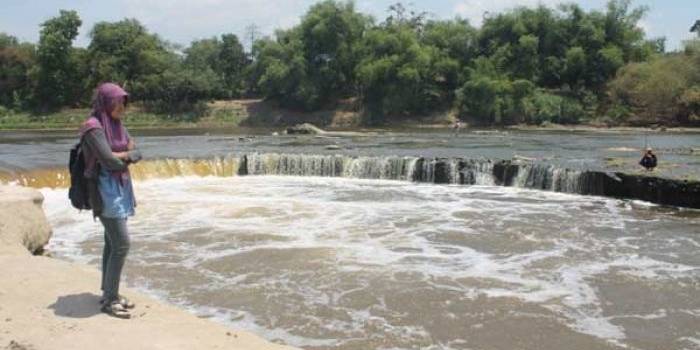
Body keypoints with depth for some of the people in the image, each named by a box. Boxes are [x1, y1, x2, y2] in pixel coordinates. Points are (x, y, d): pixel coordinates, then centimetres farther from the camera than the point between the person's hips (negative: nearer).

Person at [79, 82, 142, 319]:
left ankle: (109, 294, 20)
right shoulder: (93, 127, -14)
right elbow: (109, 160, -21)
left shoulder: (117, 125, 13)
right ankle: (109, 300, -2)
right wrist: (127, 161, -1)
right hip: (106, 189, -9)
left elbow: (137, 153, 8)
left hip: (121, 188, 9)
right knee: (121, 243, -11)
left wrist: (123, 156, -12)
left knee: (112, 243, 12)